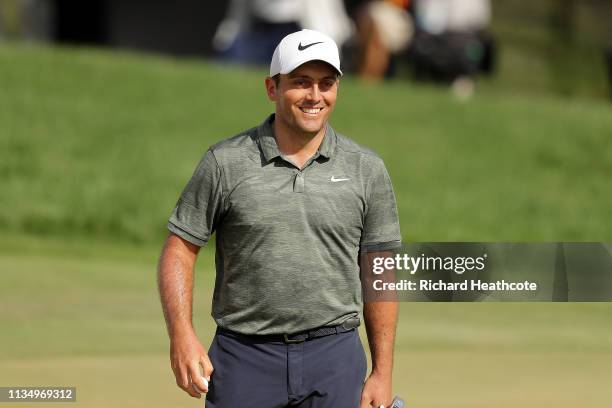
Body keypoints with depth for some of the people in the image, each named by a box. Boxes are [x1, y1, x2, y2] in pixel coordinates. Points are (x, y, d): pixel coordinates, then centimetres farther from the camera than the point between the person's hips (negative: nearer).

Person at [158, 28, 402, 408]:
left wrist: (383, 372, 4)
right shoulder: (224, 162, 0)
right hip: (243, 358, -1)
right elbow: (179, 249, 2)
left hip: (334, 358, 1)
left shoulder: (367, 169, 4)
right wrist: (182, 334, -12)